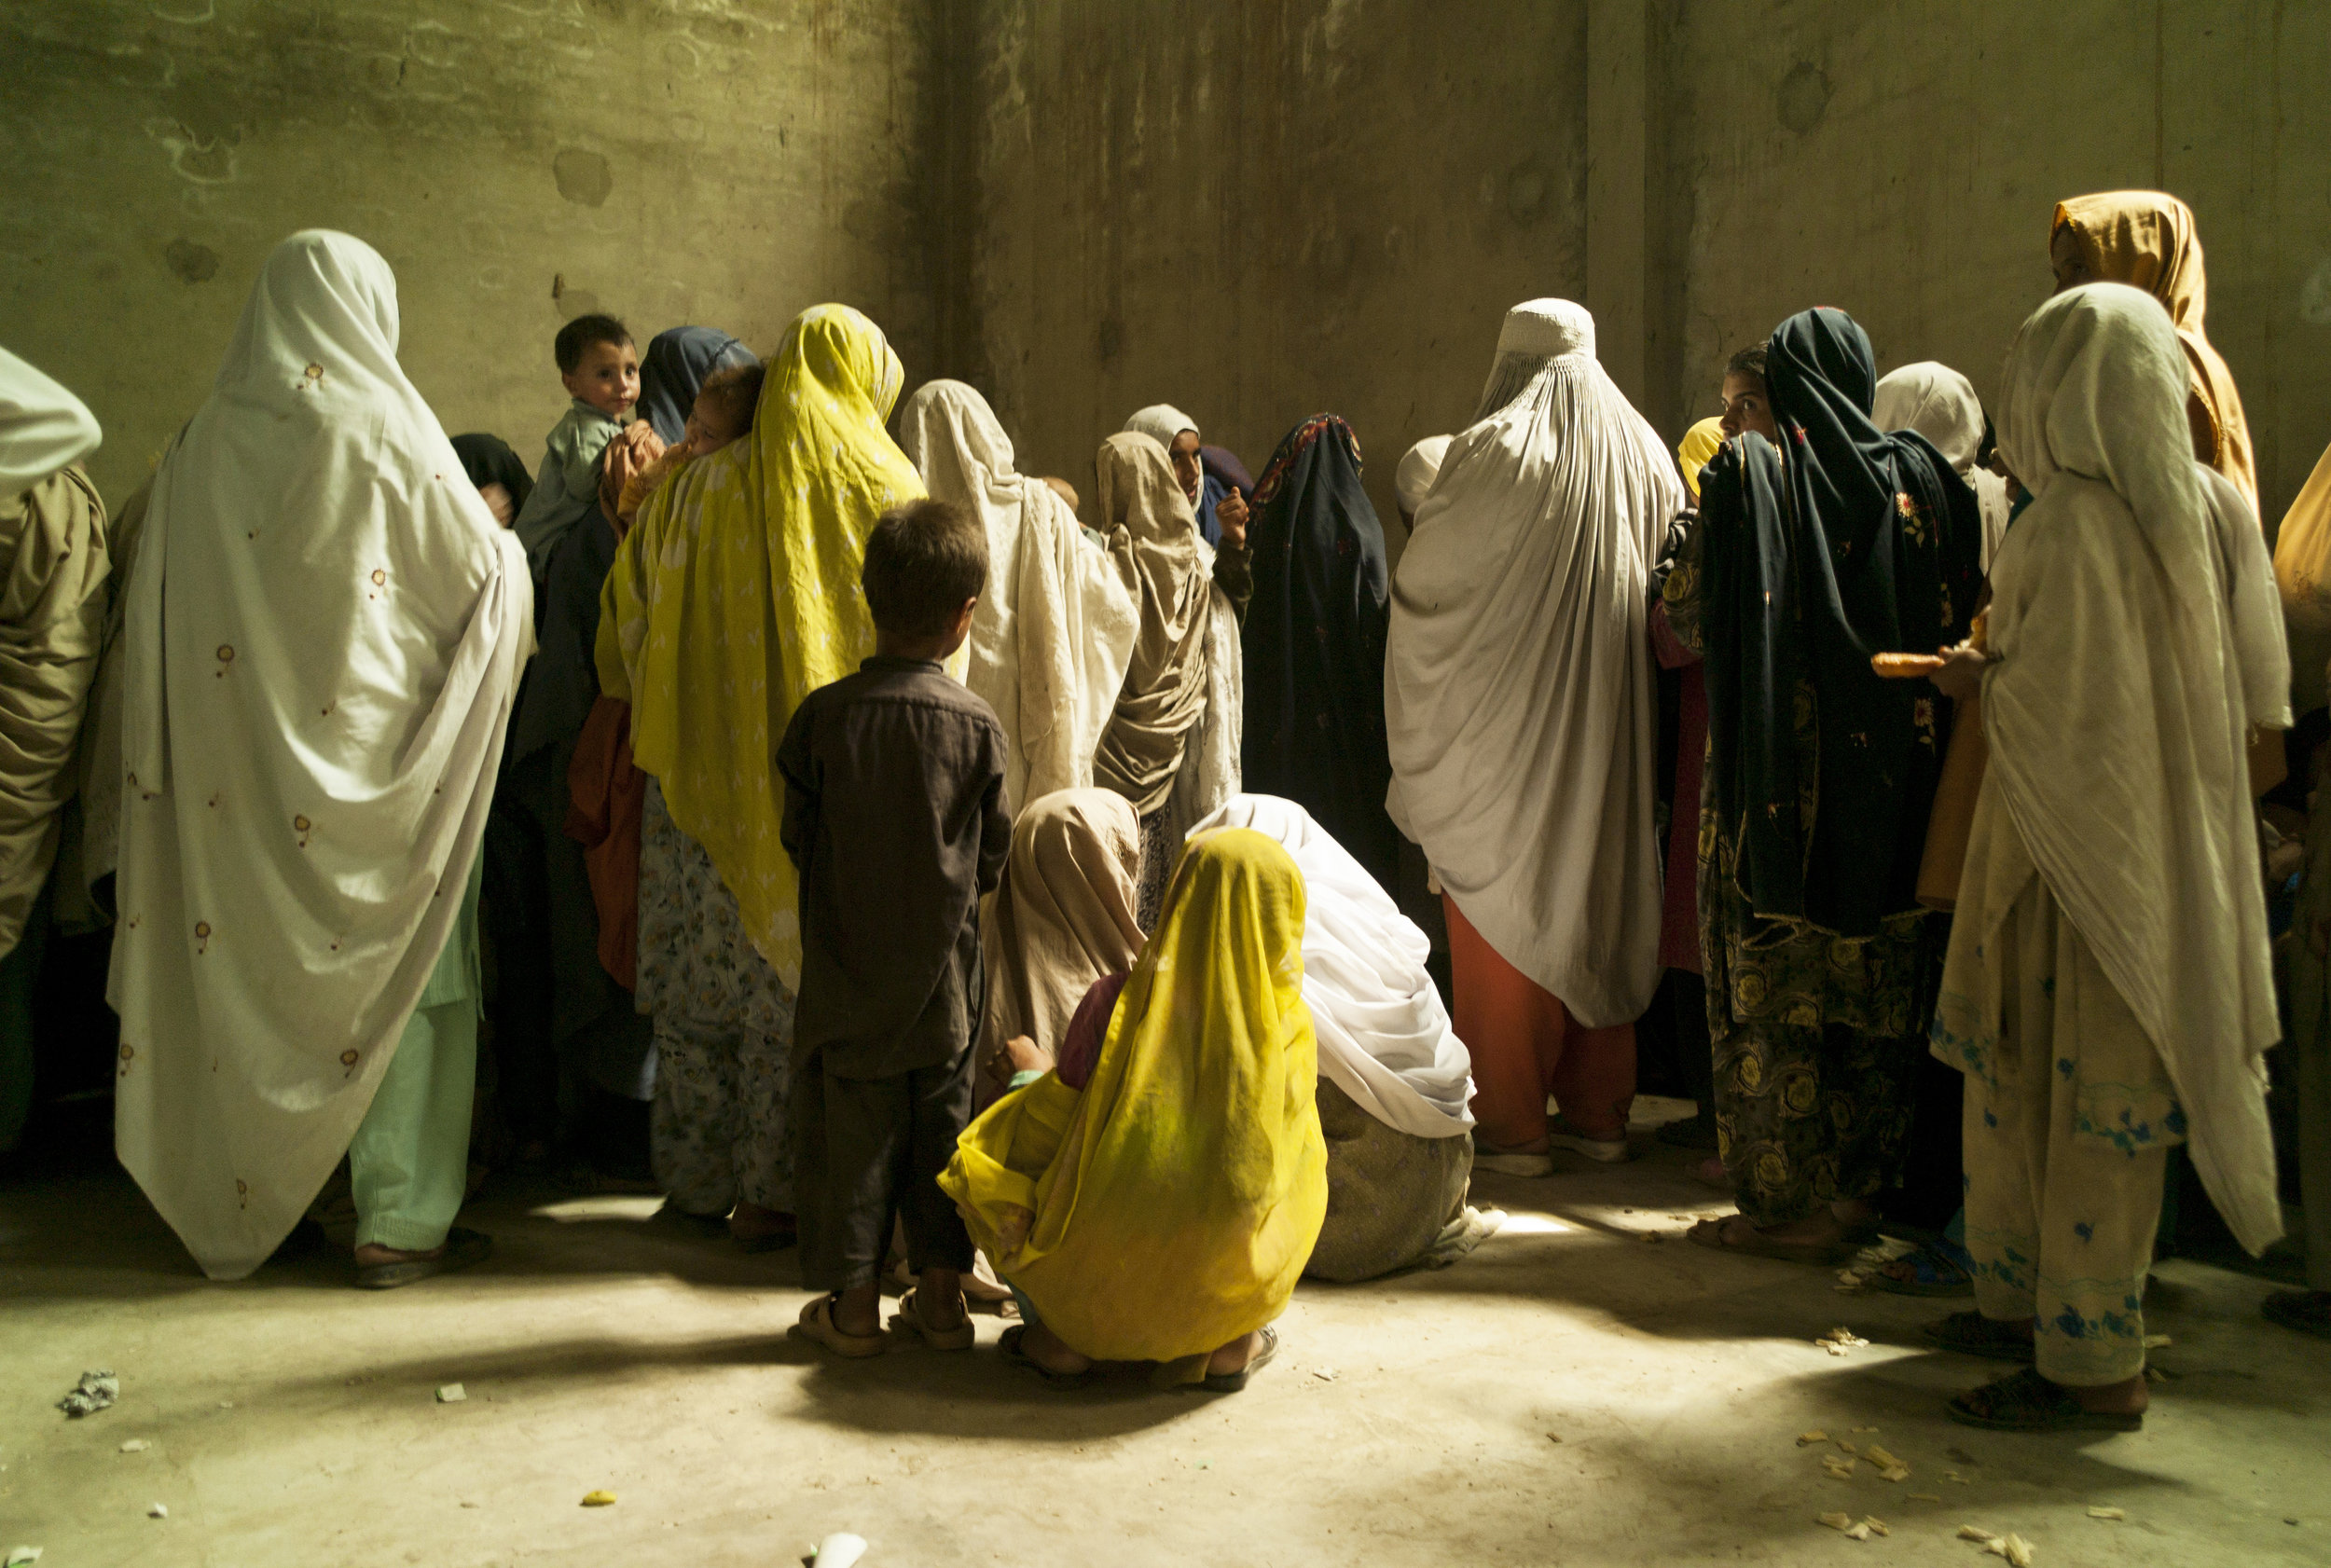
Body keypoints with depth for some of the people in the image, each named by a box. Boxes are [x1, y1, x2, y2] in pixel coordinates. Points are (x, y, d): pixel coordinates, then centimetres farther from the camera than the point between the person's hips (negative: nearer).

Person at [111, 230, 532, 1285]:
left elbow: (158, 614, 8)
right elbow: (484, 570, -3)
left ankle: (247, 1203, 27)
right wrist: (504, 543, 20)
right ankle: (401, 1221, 7)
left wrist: (164, 772, 16)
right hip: (374, 752, -5)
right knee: (398, 971, 3)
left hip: (237, 768, 5)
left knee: (248, 962, 14)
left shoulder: (206, 441, 5)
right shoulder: (386, 433, -9)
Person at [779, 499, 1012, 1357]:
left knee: (849, 1131, 10)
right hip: (943, 970, 1)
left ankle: (852, 1302, 19)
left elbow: (798, 838, -1)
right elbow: (994, 854, -1)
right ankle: (942, 1294, 22)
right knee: (942, 1122, 14)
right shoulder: (978, 724, -10)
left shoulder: (823, 714, -11)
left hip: (848, 968, -1)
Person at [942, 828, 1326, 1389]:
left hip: (1100, 1284, -1)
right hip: (1230, 1287, 2)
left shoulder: (1115, 1001, -14)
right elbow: (1291, 1151, 8)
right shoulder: (1293, 1027, -7)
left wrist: (1035, 1073, 18)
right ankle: (1230, 1342, 16)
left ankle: (1057, 1336, 15)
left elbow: (1053, 1125, -3)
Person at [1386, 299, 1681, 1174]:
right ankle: (1598, 1112, 20)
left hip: (1502, 730, -5)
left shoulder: (1494, 453, -10)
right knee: (1599, 898, 13)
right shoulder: (1644, 455, 7)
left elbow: (1419, 584, -6)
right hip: (1605, 730, 6)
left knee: (1503, 907, 2)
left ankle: (1511, 1124, 6)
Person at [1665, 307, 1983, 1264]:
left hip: (1777, 779, -4)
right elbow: (1959, 622, 6)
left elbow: (1688, 619, -6)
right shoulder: (1921, 477, 5)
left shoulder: (1748, 471, -6)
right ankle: (1865, 1184, 20)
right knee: (1880, 982, 12)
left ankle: (1790, 1203, 8)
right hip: (1891, 779, 4)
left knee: (1777, 981, 3)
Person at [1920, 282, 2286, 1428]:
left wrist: (1977, 678, -1)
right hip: (2174, 847, 8)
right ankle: (2026, 1301, 30)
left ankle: (2096, 1367, 13)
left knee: (2086, 1093, 1)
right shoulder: (2215, 510, 4)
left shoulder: (2070, 523, -17)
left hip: (2076, 852, -8)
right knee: (2015, 1070, 17)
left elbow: (2051, 702, -19)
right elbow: (2260, 690, 7)